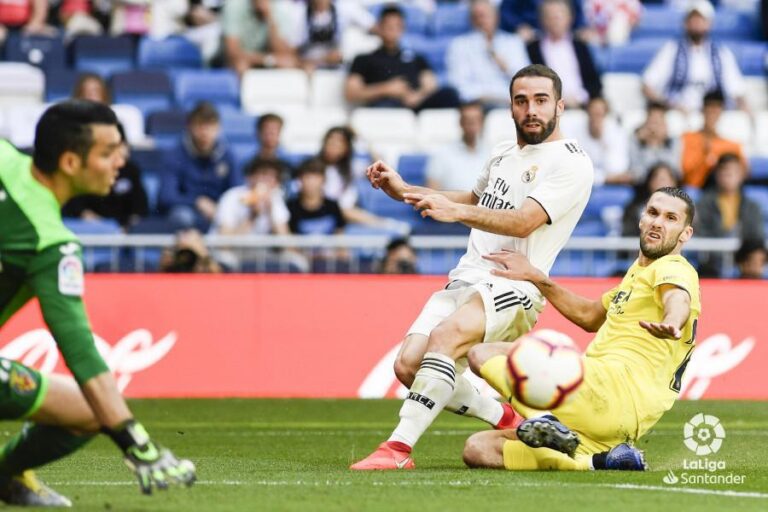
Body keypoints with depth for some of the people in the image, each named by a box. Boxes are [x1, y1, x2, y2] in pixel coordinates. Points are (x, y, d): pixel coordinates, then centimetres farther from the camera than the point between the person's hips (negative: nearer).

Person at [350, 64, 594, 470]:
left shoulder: (571, 163, -7)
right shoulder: (503, 153, 20)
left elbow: (523, 222, -20)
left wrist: (455, 211, -34)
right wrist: (404, 190, 28)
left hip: (512, 287, -8)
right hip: (466, 280, 8)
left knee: (444, 336, -34)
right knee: (408, 364, -11)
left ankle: (399, 447, -37)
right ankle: (506, 419, 10)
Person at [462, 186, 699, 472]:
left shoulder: (673, 268, -3)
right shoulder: (638, 272, 26)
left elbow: (678, 299, -29)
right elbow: (590, 317, 40)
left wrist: (671, 323, -54)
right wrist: (536, 278, 34)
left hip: (614, 389, -9)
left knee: (483, 354, -10)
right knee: (478, 450, 1)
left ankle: (544, 419, -35)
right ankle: (598, 460, -11)